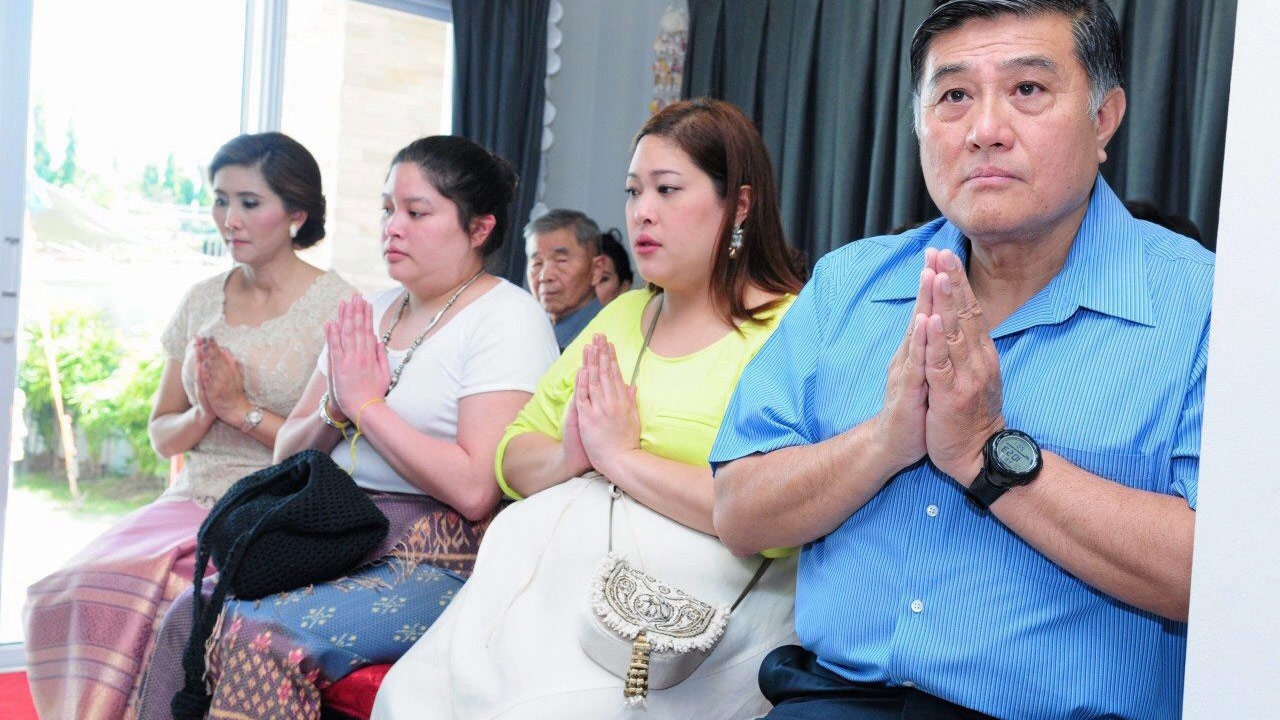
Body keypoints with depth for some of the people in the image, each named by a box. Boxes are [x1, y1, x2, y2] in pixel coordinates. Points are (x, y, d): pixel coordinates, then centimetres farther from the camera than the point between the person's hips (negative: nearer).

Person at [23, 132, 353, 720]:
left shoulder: (336, 307, -3)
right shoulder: (202, 301, 14)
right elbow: (161, 435, 18)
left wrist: (241, 408, -12)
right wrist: (204, 414, -4)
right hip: (191, 503, 5)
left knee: (151, 596, -30)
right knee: (78, 590, -23)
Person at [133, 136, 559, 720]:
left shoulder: (507, 318, -6)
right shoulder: (371, 313, 17)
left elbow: (474, 490, -18)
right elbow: (286, 454, 19)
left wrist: (366, 403, -10)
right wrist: (336, 408, -4)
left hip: (435, 562, -7)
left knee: (262, 636, -27)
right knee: (190, 614, -16)